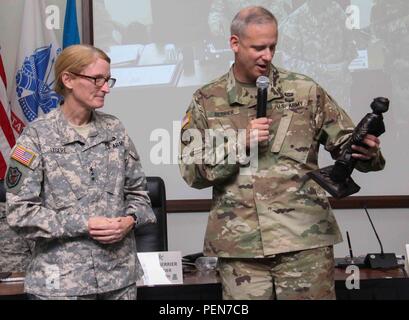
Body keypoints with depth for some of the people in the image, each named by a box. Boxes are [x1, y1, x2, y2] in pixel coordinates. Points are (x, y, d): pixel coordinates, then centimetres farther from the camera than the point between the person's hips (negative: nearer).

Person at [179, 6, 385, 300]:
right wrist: (239, 143, -10)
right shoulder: (206, 101, 7)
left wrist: (367, 152, -17)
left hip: (306, 239, 0)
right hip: (240, 245, 1)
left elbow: (345, 141, 5)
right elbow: (192, 171, 3)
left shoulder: (305, 91, 6)